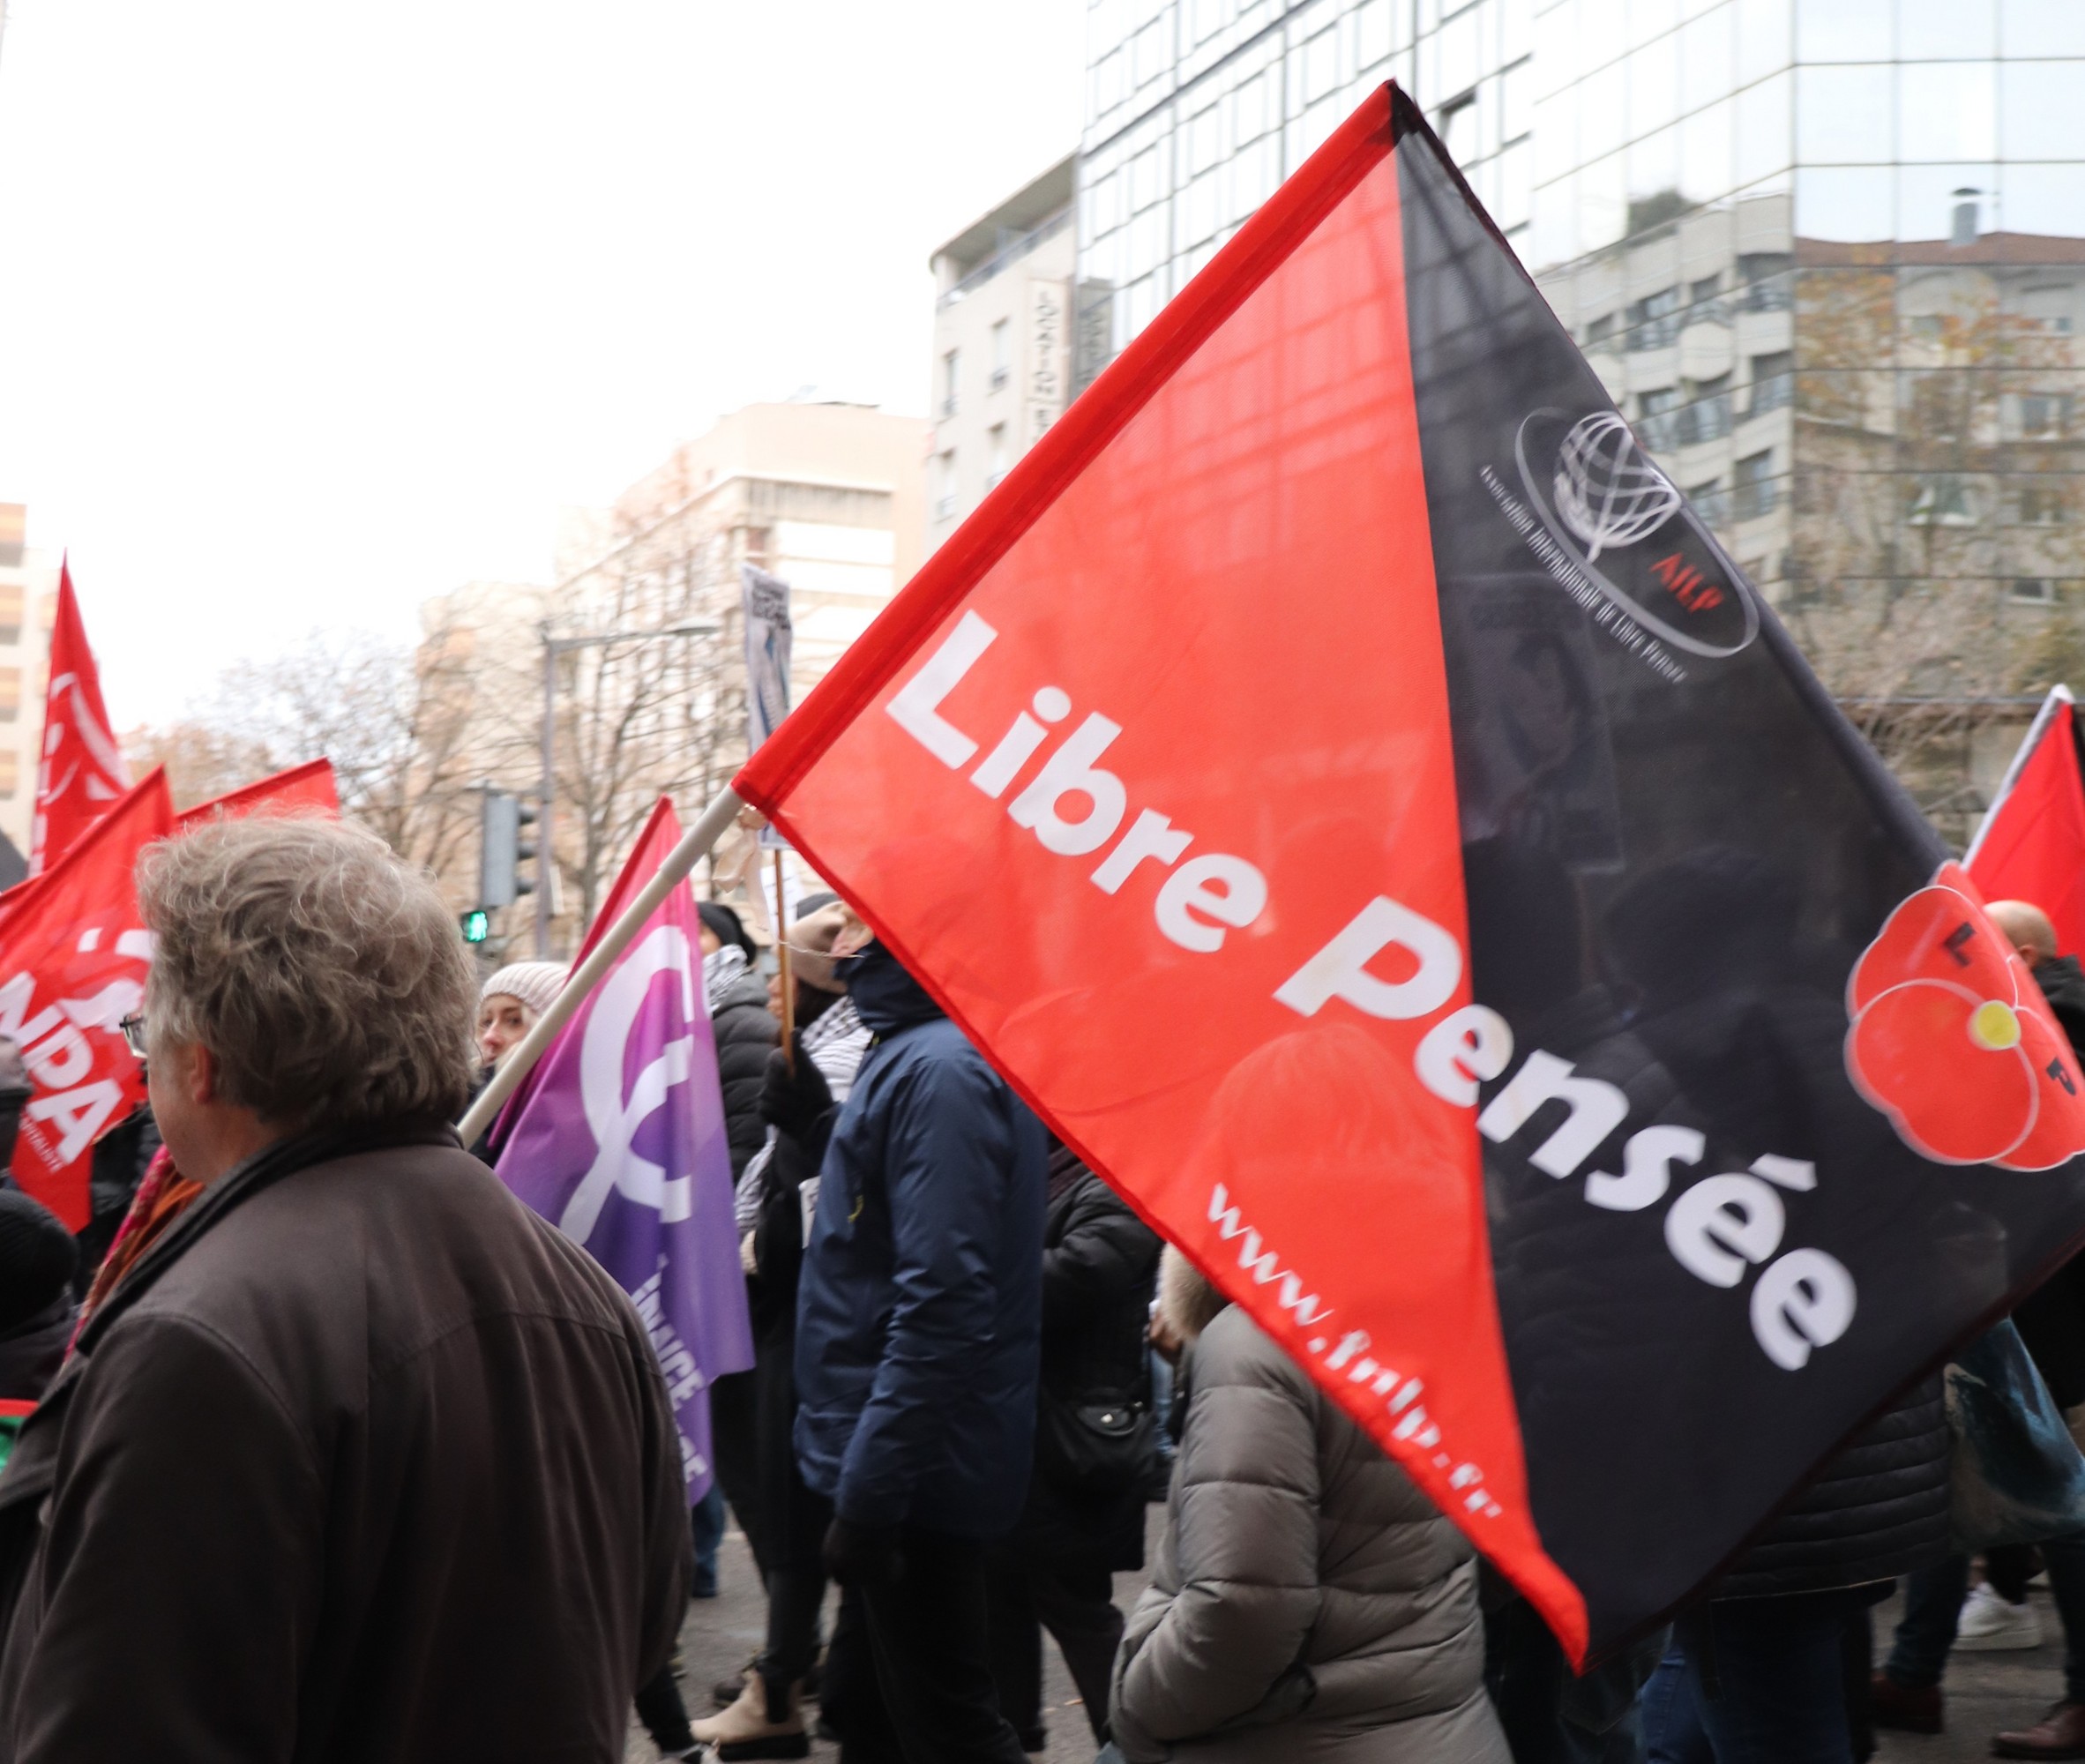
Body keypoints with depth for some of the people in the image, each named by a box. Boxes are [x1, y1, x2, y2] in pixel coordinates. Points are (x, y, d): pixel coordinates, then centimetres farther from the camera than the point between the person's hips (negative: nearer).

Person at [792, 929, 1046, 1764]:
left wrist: (868, 1494, -27)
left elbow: (941, 1304, -27)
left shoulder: (939, 1070, -22)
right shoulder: (917, 1053, 11)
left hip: (915, 1475, -10)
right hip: (896, 1466, 10)